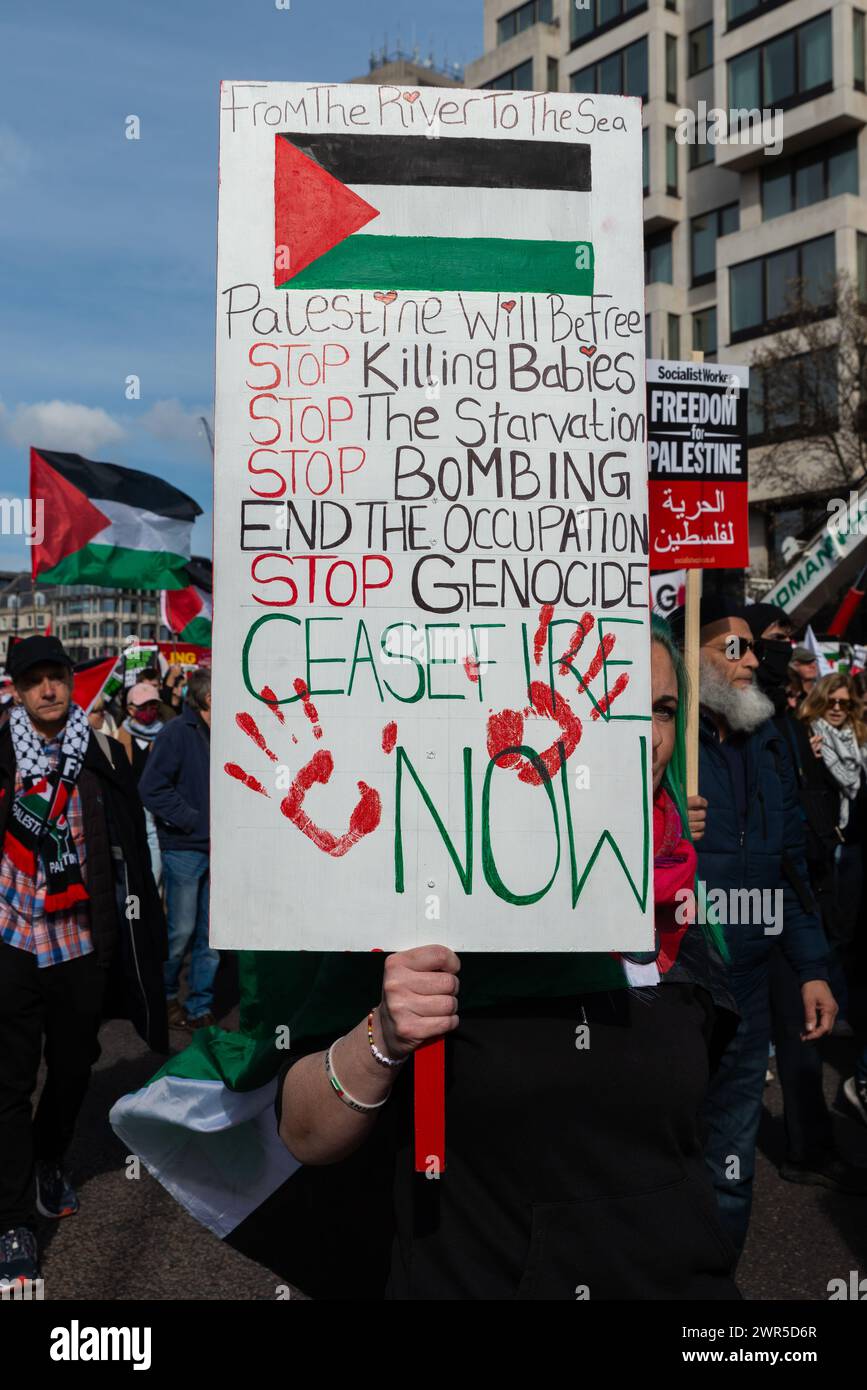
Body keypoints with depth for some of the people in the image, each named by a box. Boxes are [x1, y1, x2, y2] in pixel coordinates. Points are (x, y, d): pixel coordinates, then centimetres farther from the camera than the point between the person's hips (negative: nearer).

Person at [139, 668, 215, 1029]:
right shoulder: (177, 732, -11)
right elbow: (152, 788, -15)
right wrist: (196, 821, -14)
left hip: (218, 848, 6)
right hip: (185, 848, -6)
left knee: (211, 932, 9)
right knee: (181, 931, 3)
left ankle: (201, 1007, 21)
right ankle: (164, 996, 26)